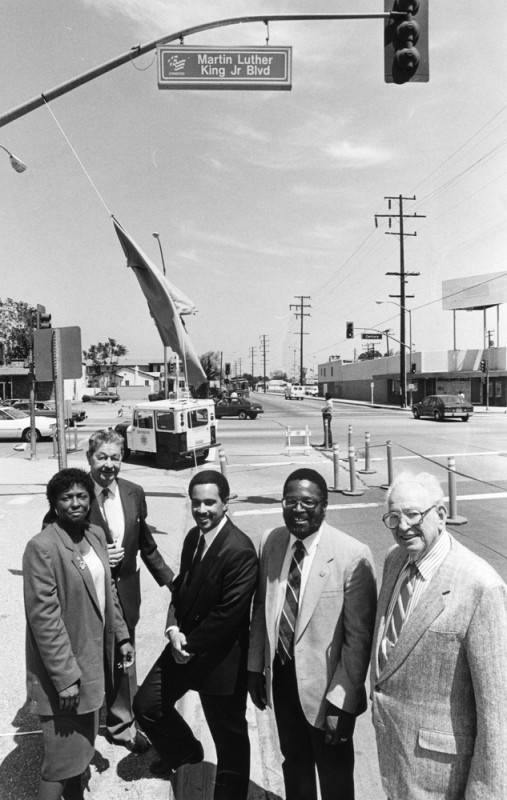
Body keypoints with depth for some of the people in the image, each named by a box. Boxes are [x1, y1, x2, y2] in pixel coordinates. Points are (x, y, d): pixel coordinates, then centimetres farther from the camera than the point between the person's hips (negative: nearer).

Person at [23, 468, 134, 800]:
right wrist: (65, 677, -20)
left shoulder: (96, 535, 3)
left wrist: (122, 635, 10)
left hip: (92, 663, 7)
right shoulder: (42, 547, -21)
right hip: (63, 673, -7)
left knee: (81, 746, 22)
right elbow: (44, 616, -21)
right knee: (62, 759, 7)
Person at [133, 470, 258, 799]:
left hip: (220, 658, -8)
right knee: (147, 704, 19)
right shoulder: (193, 537, 1)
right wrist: (174, 629, -8)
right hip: (185, 646, 8)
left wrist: (191, 645, -14)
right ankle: (185, 750, 46)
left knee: (230, 737, 11)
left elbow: (228, 613, -25)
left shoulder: (240, 550, -26)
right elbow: (181, 587, 8)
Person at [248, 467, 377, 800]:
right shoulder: (271, 542, -5)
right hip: (281, 676, 4)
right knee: (294, 760, 27)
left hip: (324, 686, -4)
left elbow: (358, 637, -19)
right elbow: (261, 609, 4)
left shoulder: (353, 556, -23)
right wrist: (256, 666, 6)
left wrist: (341, 701, -18)